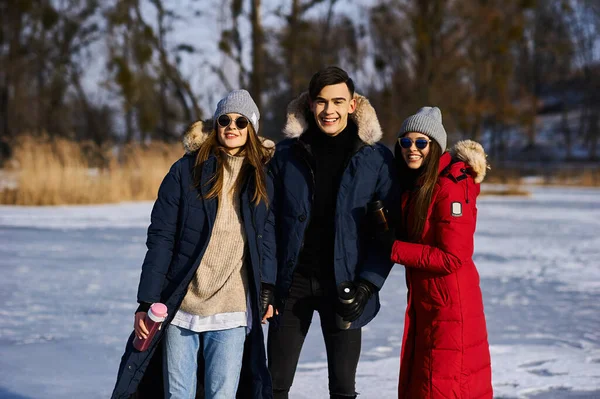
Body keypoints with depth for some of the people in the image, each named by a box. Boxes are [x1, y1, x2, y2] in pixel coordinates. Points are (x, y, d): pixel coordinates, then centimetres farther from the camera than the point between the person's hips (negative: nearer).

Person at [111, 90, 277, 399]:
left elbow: (267, 237, 11)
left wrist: (267, 290, -1)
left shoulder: (262, 179, 6)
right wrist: (147, 302, -9)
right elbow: (160, 238, -4)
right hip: (179, 306, -1)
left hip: (231, 313, 1)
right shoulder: (187, 170, -2)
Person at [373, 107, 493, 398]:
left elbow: (452, 257, -22)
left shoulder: (451, 188, -18)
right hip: (421, 303, 9)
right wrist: (385, 228, -5)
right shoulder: (413, 184, 8)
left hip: (450, 306, -9)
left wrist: (394, 249, -17)